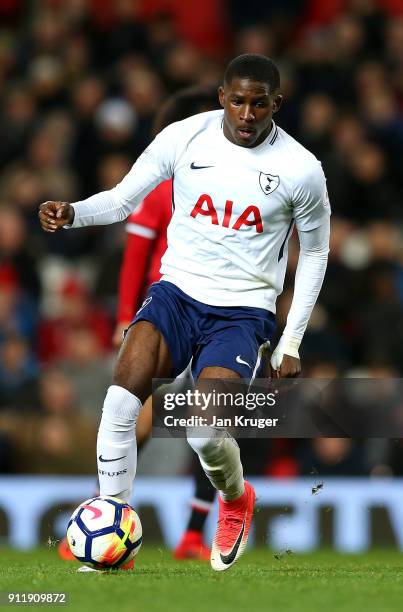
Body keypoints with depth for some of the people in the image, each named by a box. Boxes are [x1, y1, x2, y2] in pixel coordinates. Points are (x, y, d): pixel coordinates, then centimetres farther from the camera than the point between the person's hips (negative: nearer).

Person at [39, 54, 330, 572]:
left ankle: (236, 500, 14)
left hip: (243, 310, -2)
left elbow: (314, 253, 7)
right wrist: (72, 213, -17)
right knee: (121, 399, -25)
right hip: (177, 291, 2)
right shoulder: (184, 137, -3)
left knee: (204, 432, -23)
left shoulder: (301, 170, -6)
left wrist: (291, 345, 4)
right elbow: (123, 199, 5)